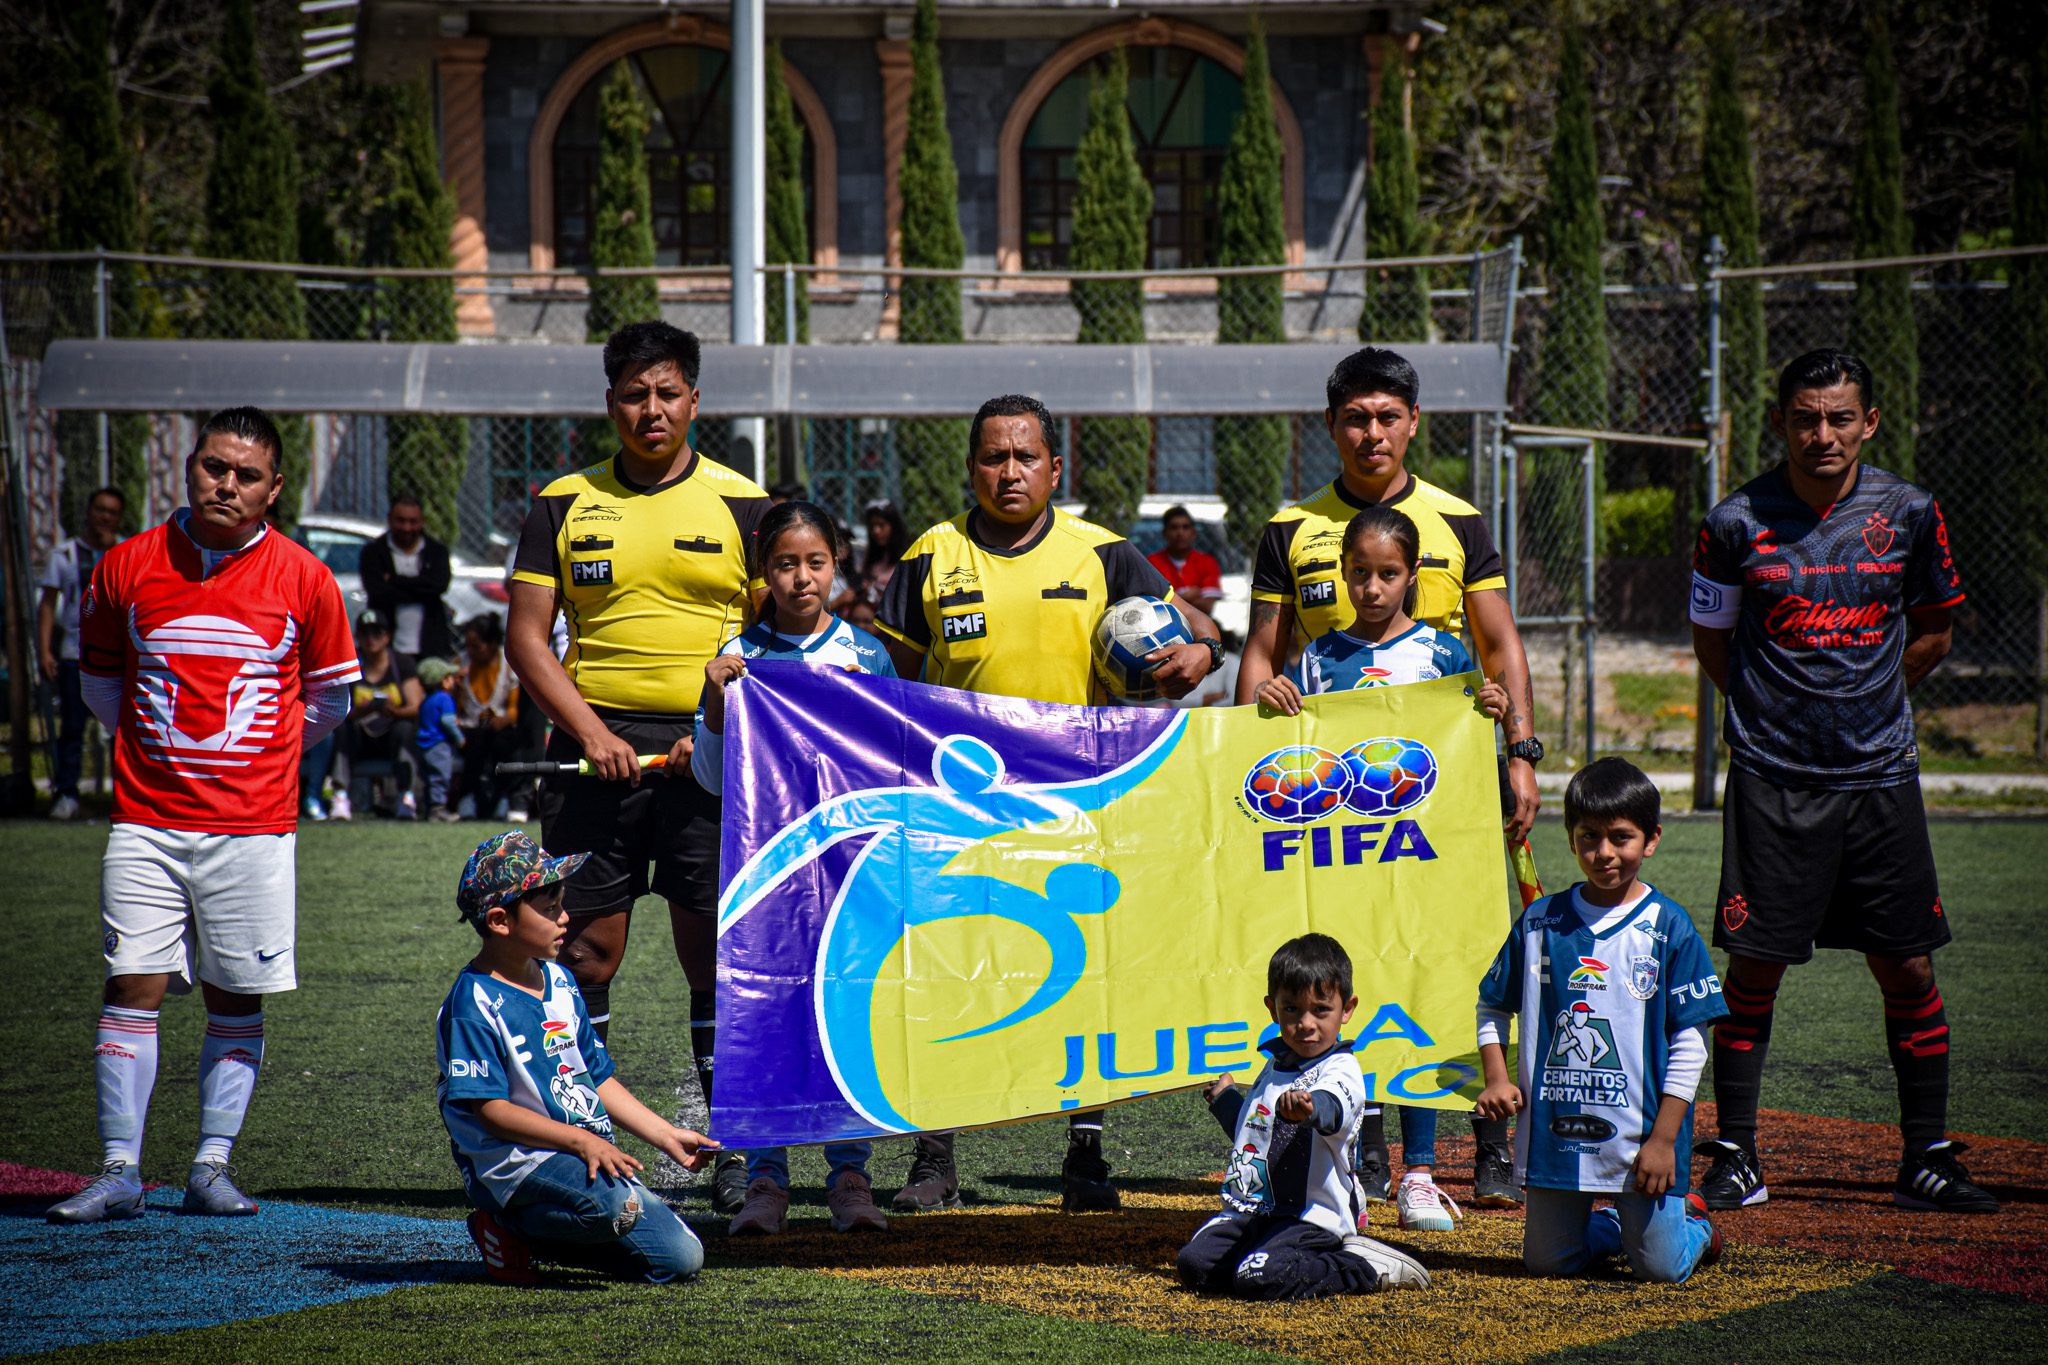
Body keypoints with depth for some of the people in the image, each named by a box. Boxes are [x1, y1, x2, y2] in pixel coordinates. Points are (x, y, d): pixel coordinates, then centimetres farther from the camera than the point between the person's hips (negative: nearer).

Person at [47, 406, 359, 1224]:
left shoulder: (303, 581, 1)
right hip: (146, 822, 0)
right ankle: (119, 1171, -3)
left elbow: (328, 699, 13)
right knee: (132, 988, -5)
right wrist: (153, 742, 12)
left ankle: (212, 1167, 11)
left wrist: (256, 755, 11)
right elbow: (98, 678, 17)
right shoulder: (126, 567, 2)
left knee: (236, 1001, 3)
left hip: (253, 825, 0)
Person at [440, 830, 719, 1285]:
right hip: (516, 1162, -9)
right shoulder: (474, 1004, -12)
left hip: (588, 1155, 9)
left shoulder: (559, 982, 14)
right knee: (615, 1203, -37)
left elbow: (598, 1078, 20)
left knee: (681, 1259, 0)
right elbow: (491, 1109, -17)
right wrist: (580, 1140, -25)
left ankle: (530, 1233, 9)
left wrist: (667, 1137, 13)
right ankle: (508, 1231, -10)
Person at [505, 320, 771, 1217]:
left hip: (704, 753, -1)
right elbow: (526, 636, 6)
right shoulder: (566, 504, 9)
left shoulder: (741, 504, 6)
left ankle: (734, 1152, 4)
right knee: (583, 951, 1)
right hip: (596, 746, 1)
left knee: (716, 955, -1)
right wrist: (590, 731, -7)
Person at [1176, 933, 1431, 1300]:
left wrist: (1307, 1108, -60)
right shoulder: (1274, 1069, 16)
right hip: (1252, 1212, 8)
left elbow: (1331, 1108, -37)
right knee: (1194, 1263, -12)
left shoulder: (1341, 1070, -10)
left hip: (1312, 1217, -8)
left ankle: (1364, 1269, -7)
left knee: (1258, 1277, -31)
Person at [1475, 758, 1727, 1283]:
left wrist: (1664, 1137, -10)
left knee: (1661, 1267, -5)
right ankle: (1610, 1228, 36)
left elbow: (1690, 1041, -6)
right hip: (1554, 1134, 3)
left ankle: (1690, 1221, 28)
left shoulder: (1670, 928, -5)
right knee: (1548, 1260, 6)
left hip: (1641, 1135, -3)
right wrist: (1497, 1077, -2)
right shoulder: (1540, 922, 4)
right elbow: (1493, 1007, 15)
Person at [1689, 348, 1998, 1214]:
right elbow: (1713, 641, 9)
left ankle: (1926, 1160, 13)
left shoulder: (1908, 513, 2)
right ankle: (1736, 1159, 10)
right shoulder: (1738, 522, -4)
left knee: (1908, 969, 3)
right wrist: (1778, 712, 5)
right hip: (1772, 777, -2)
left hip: (1881, 775, 2)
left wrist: (1863, 702, 9)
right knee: (1754, 970, -1)